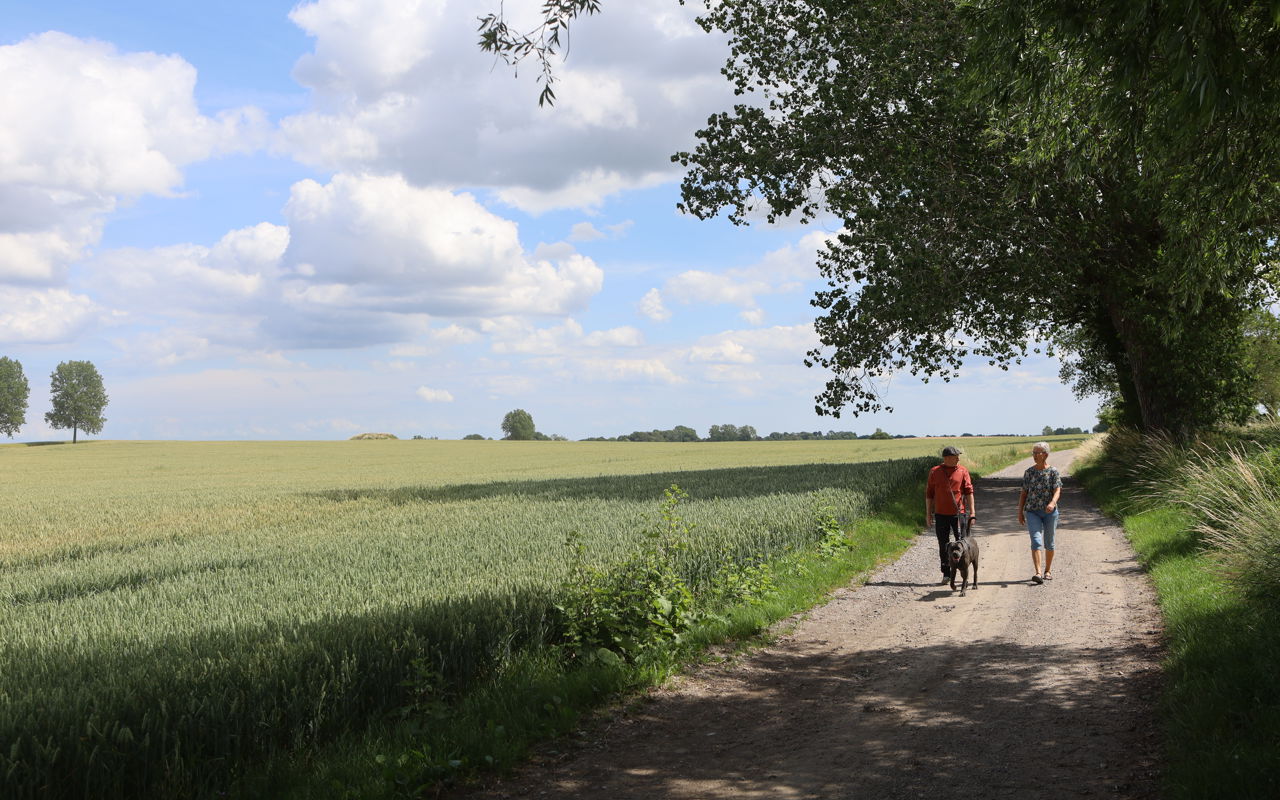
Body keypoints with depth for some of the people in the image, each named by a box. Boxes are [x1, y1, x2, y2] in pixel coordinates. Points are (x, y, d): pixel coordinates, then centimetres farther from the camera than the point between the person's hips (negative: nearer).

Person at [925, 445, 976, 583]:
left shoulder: (962, 471, 1)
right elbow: (929, 494, 8)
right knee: (943, 545, 6)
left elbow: (969, 492, 0)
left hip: (959, 513, -1)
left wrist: (972, 512, -7)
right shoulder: (935, 472, 3)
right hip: (941, 514, 1)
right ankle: (946, 574, 16)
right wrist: (928, 514, 6)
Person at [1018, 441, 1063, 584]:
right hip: (1032, 512, 1)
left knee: (1049, 543, 9)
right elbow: (1024, 493, 10)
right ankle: (1038, 573, -22)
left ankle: (1048, 570, 26)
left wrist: (1052, 503, -32)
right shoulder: (1029, 472, 6)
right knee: (1036, 541, -14)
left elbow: (1057, 490, -12)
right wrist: (1020, 512, 6)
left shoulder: (1053, 471, -2)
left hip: (1050, 512, -1)